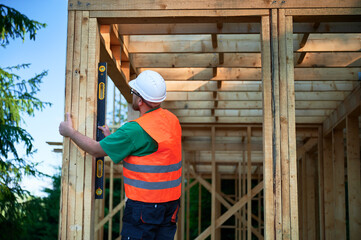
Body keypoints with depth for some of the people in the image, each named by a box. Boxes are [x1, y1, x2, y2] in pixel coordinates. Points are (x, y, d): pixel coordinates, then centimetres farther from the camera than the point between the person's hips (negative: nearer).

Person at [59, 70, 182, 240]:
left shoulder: (137, 129, -19)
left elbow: (96, 150, -9)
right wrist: (112, 137, 23)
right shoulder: (172, 119, 4)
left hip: (144, 205, -8)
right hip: (171, 201, 8)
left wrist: (70, 132, 6)